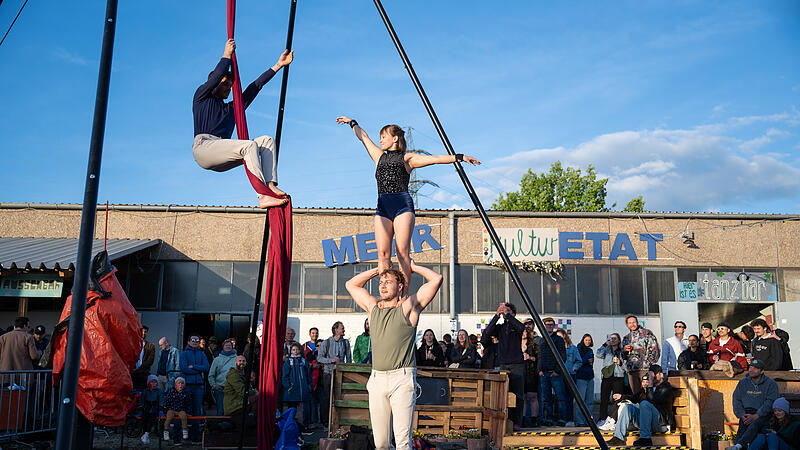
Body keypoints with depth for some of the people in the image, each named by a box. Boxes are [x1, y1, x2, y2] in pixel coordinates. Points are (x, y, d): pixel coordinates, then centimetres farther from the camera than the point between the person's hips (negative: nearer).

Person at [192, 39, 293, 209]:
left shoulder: (231, 108, 32)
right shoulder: (201, 96, 19)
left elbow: (256, 86, 30)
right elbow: (217, 75, 3)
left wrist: (278, 65, 28)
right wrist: (227, 54, 16)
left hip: (222, 157, 7)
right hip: (204, 146, -6)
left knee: (267, 140, -11)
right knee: (250, 145, -29)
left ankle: (271, 185, -31)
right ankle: (262, 195, -39)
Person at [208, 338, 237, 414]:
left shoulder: (237, 358, 9)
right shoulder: (217, 359, 10)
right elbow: (211, 375, 11)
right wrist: (214, 385, 0)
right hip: (220, 388, 0)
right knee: (221, 411, -3)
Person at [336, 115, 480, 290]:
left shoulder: (407, 158, 13)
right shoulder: (379, 156, 25)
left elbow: (435, 158, 6)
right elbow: (363, 136, 37)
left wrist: (460, 157, 0)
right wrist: (352, 122, 47)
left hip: (403, 205, -4)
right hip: (383, 208, 4)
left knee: (402, 251, -12)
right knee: (383, 253, -9)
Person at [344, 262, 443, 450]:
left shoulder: (408, 307, 4)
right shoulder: (373, 307, 17)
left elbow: (436, 279, 0)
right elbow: (351, 284, 29)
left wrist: (413, 267, 13)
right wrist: (378, 270, 23)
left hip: (402, 378, -4)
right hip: (377, 378, 4)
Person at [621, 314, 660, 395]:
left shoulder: (647, 333, 4)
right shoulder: (626, 338, 18)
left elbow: (654, 349, -2)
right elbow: (623, 357, 22)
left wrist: (649, 364, -10)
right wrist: (624, 350, 0)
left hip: (645, 369, -4)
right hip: (631, 370, 4)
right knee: (636, 394, 3)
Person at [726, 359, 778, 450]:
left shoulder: (771, 383, 3)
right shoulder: (743, 382, 15)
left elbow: (770, 402, -8)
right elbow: (737, 400, 10)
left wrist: (755, 416, -19)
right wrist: (742, 415, -9)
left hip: (763, 414, -3)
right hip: (746, 412, 3)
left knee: (755, 423, -36)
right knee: (742, 425, -31)